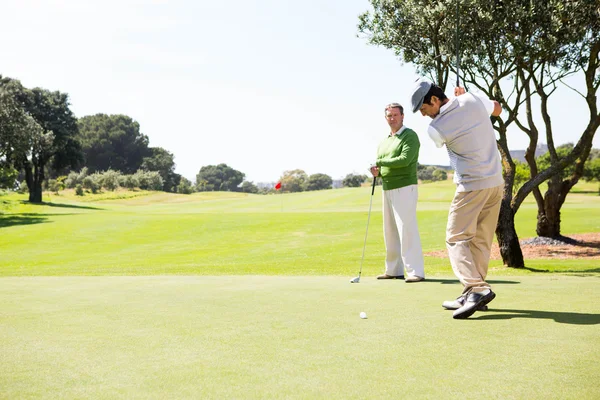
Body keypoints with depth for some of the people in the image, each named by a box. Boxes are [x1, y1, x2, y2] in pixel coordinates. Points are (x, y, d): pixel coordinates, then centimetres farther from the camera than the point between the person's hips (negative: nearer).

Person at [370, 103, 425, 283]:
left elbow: (404, 160, -21)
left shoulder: (410, 136, -6)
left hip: (404, 188, -8)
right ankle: (393, 270, 17)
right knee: (390, 231, 9)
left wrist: (380, 162, -12)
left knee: (407, 228, -13)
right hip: (387, 189, 8)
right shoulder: (383, 143, 17)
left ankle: (415, 271, -11)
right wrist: (377, 172, -4)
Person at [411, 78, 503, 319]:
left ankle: (477, 288, -20)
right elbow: (497, 109, 21)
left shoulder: (435, 129, -13)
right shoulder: (472, 100, -1)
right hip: (496, 182, 7)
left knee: (456, 238, -3)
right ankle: (472, 295, 12)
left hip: (472, 186, -7)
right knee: (481, 241, 9)